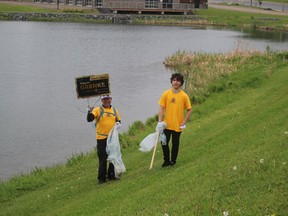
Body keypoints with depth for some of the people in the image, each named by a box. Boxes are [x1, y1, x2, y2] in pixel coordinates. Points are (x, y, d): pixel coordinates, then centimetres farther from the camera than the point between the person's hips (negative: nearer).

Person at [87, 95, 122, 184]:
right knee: (102, 158, -1)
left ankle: (112, 175, 25)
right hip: (101, 138, -4)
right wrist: (89, 112, -30)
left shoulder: (114, 110, 12)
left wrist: (119, 124, -3)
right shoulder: (97, 110, -1)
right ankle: (101, 177, 7)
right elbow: (89, 119, -12)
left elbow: (118, 120, 19)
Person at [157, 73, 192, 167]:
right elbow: (162, 108, -4)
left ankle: (173, 161, 29)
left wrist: (183, 123, -6)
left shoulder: (184, 96, -8)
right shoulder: (166, 94, -5)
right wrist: (160, 122, -11)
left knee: (175, 144, 11)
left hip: (177, 125, -1)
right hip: (167, 124, 1)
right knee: (164, 143, 7)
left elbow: (189, 110, -1)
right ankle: (166, 161, 25)